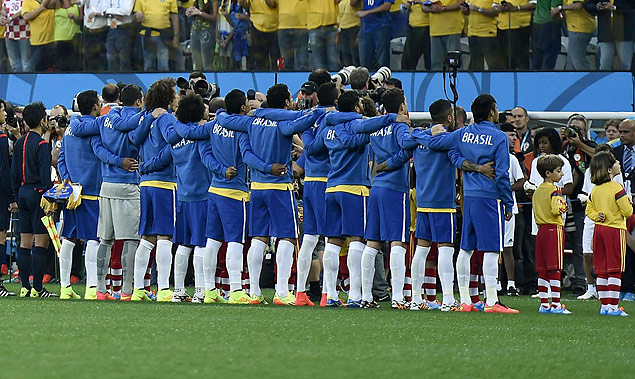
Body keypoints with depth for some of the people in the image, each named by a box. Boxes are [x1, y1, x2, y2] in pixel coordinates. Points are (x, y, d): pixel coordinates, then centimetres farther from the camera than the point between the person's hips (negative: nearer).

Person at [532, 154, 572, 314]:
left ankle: (544, 304, 8)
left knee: (542, 270, 7)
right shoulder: (554, 190, -11)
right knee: (555, 269, -7)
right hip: (554, 229, -8)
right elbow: (555, 209, -23)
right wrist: (563, 208, -3)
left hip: (541, 229, 8)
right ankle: (555, 304, -9)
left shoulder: (538, 191, 13)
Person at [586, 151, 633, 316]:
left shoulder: (595, 190, 7)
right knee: (615, 270, -4)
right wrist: (629, 202, 5)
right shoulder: (616, 188, -14)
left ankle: (604, 305, 10)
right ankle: (613, 307, -6)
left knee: (601, 270, 8)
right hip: (615, 229, -7)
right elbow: (627, 211, -13)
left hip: (599, 229, 7)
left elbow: (589, 210, 12)